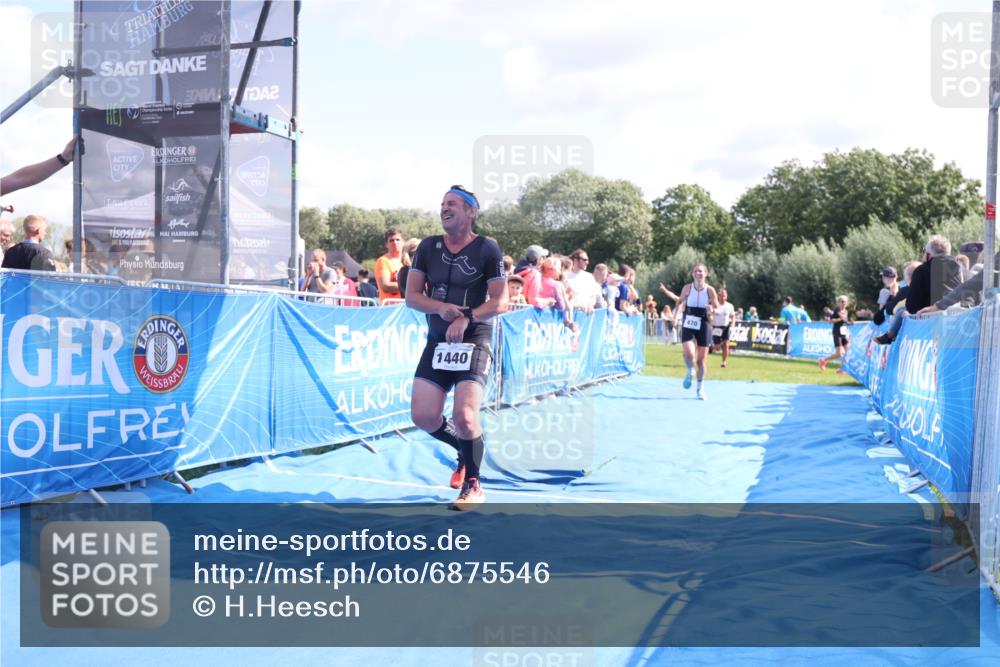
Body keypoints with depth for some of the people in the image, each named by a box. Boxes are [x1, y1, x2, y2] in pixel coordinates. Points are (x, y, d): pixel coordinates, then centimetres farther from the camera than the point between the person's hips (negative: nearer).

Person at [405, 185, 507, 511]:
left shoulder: (487, 249, -4)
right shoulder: (428, 247, 7)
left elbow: (500, 302, -7)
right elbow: (411, 296, 4)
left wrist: (467, 318, -23)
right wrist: (441, 307, -16)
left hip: (474, 342, -5)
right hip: (437, 342, 5)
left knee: (464, 416, -17)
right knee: (423, 416, -3)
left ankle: (472, 486, 6)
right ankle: (465, 450, 28)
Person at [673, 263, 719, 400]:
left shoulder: (710, 290, -6)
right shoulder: (687, 288, -4)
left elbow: (717, 308, 0)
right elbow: (681, 302, 12)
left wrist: (712, 309, -22)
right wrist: (676, 315, -1)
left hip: (703, 326, 0)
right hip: (688, 325, 0)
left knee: (702, 358, 5)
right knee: (689, 353, -18)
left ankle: (700, 388, 20)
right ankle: (690, 373, 17)